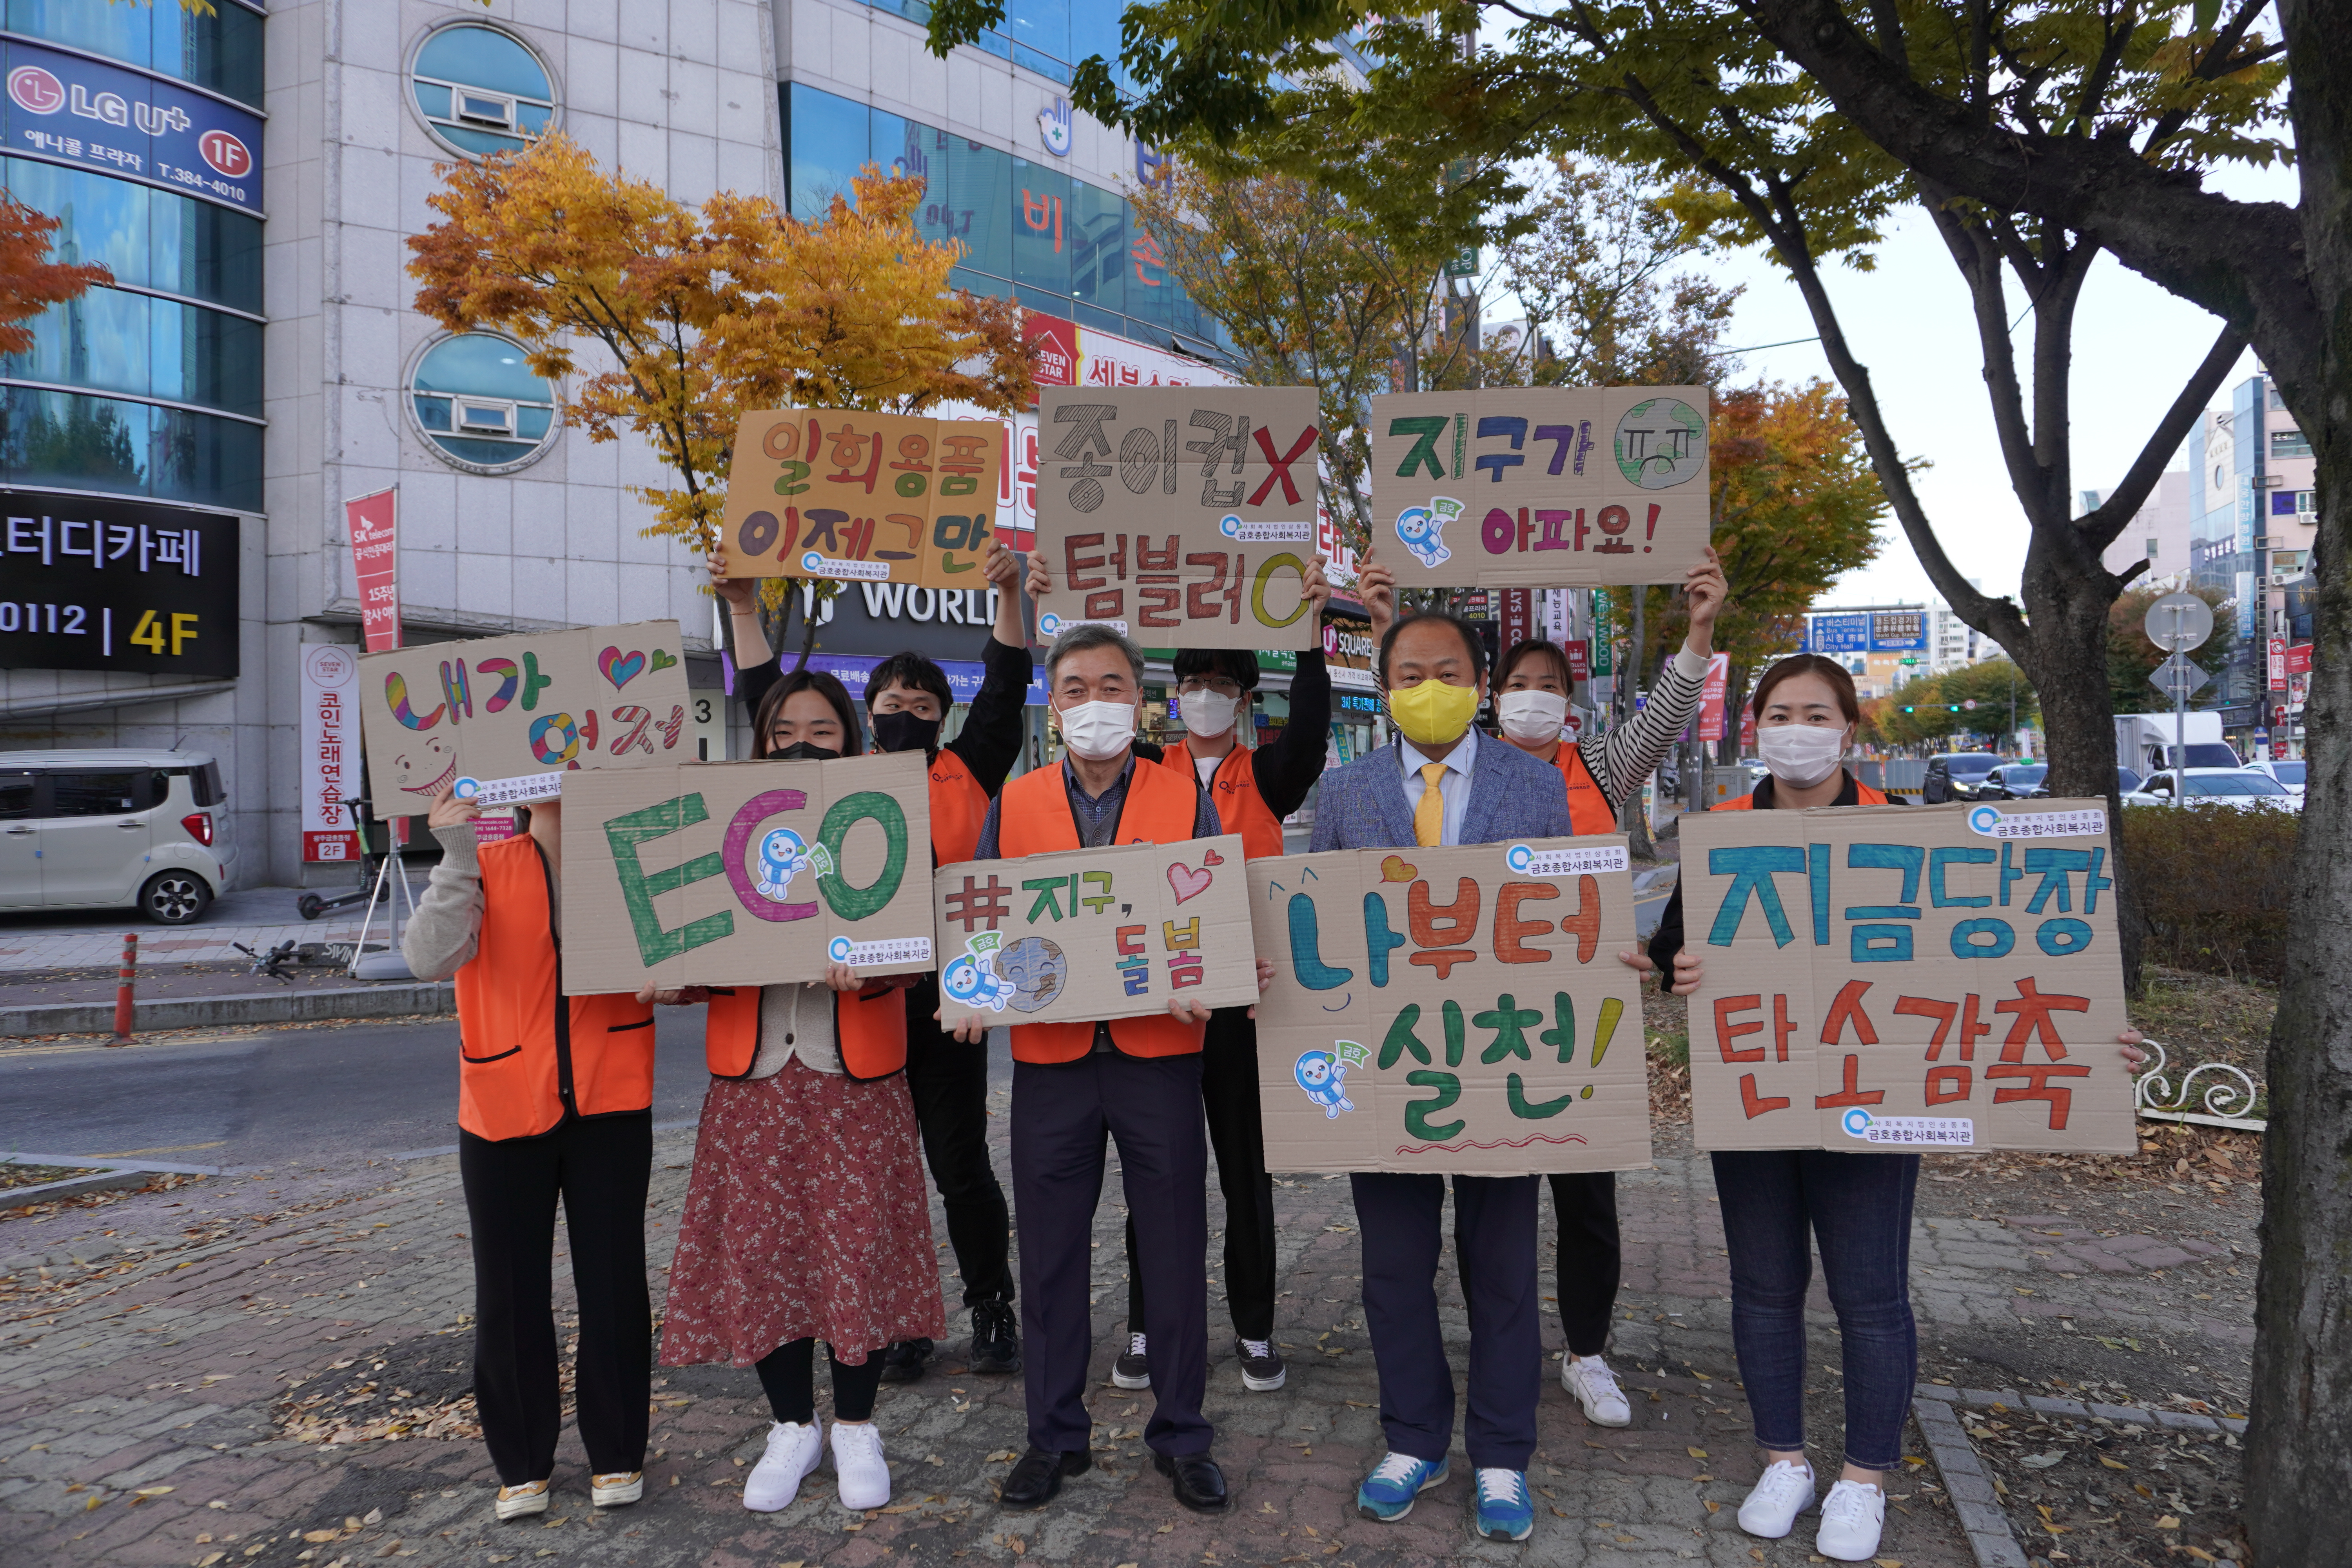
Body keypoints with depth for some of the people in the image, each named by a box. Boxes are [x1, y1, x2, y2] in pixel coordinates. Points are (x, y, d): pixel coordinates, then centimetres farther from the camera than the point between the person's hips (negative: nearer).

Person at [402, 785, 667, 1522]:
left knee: (613, 1282, 7)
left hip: (609, 1107, 0)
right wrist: (455, 856, -22)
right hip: (505, 1110, 0)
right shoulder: (485, 869, 0)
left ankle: (616, 1453, 25)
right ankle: (523, 1462, 28)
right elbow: (430, 959, -16)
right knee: (510, 1293, 10)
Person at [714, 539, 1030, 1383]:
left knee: (962, 1165, 6)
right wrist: (744, 610, 4)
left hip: (946, 1000, -2)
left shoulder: (967, 775, 6)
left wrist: (1008, 595, -11)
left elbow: (1005, 687, -1)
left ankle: (992, 1310, 22)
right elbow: (768, 706, 10)